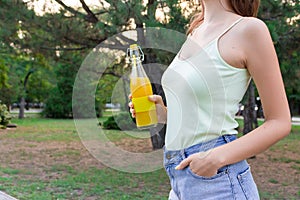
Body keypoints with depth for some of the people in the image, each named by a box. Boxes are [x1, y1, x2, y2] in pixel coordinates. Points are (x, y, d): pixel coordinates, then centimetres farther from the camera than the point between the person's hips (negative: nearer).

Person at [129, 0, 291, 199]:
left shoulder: (249, 29, -10)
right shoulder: (195, 32, 10)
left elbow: (280, 122, -10)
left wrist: (217, 157, -19)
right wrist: (164, 114, 2)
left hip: (217, 178, -7)